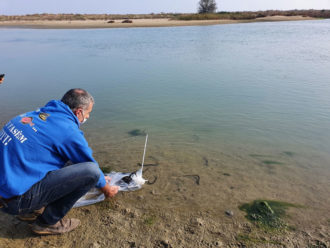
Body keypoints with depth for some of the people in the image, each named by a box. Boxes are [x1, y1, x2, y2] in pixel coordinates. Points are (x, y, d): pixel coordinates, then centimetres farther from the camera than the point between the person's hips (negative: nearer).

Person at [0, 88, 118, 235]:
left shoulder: (41, 113, 11)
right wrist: (106, 190, 20)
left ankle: (31, 210, 20)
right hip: (16, 199, -9)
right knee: (92, 172, -19)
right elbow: (90, 165, -1)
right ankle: (47, 222, 0)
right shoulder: (67, 130, -16)